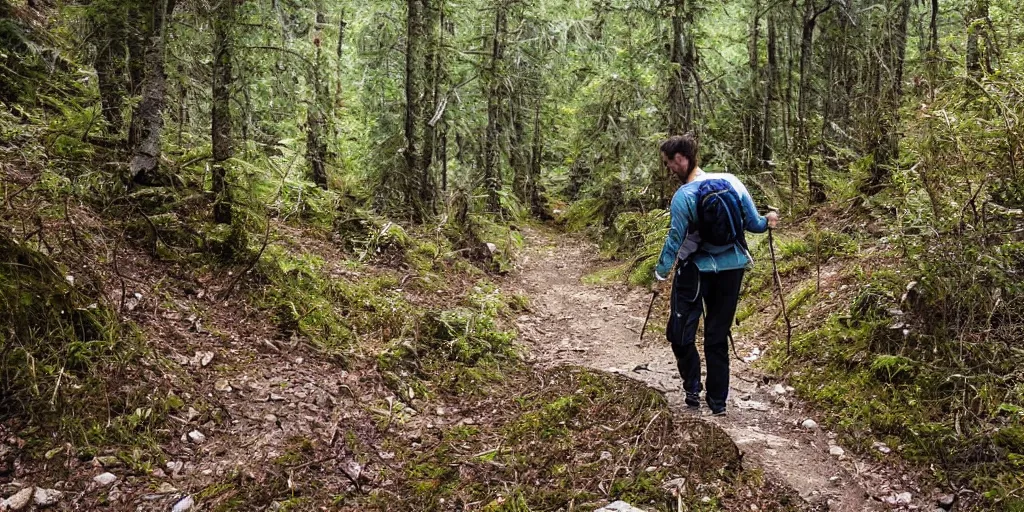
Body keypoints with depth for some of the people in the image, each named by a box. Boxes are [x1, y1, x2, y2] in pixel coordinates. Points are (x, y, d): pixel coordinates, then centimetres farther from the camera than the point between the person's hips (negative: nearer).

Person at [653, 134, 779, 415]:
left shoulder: (683, 196, -16)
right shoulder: (731, 181, -3)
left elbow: (674, 240, -13)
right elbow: (753, 224, 0)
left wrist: (661, 271, 0)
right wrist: (767, 222, 22)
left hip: (695, 270, -5)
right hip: (733, 267, 5)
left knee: (681, 333, 11)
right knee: (717, 336, 13)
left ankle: (692, 389, 8)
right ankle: (718, 400, 18)